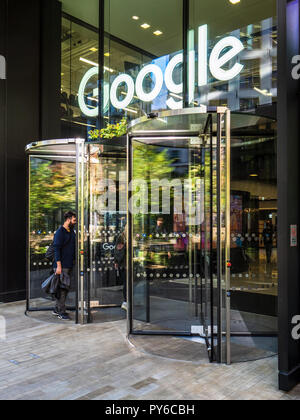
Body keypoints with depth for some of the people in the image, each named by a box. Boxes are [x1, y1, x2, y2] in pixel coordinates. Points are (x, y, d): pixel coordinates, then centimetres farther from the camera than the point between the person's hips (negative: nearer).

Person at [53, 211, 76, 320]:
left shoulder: (72, 232, 15)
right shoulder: (60, 232, -11)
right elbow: (57, 249, -16)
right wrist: (58, 266, -20)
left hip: (70, 265, 9)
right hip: (62, 266, -9)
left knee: (66, 288, 12)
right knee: (62, 288, -5)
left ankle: (57, 309, 23)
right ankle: (61, 312, 2)